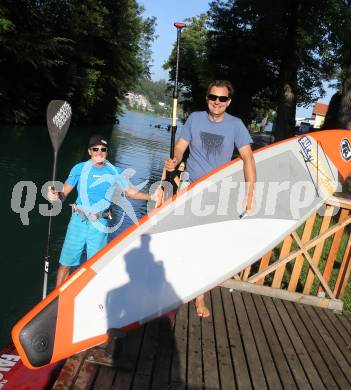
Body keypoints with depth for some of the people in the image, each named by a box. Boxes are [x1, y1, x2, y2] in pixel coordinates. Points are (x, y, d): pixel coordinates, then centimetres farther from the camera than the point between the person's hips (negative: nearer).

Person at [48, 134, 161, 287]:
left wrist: (151, 197, -6)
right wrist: (55, 195, -24)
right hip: (78, 221, 0)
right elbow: (64, 192, -1)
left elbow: (130, 192, 7)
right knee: (65, 264, 6)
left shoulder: (115, 172, 3)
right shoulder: (80, 168, 0)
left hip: (100, 224, 0)